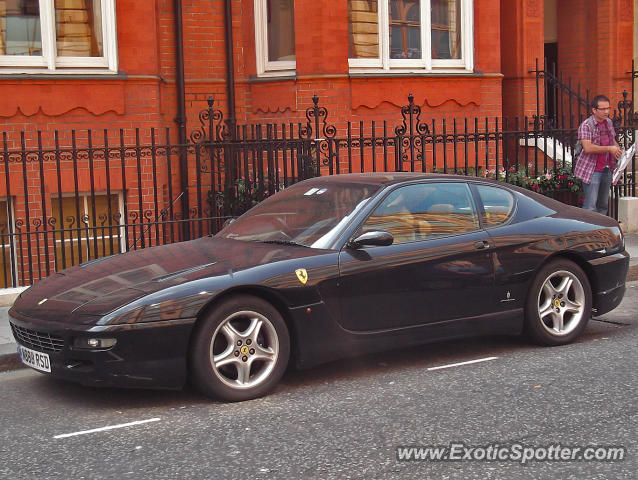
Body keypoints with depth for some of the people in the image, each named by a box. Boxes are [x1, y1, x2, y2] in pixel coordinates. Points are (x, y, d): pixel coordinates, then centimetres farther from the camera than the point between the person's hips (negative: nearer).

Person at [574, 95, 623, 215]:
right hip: (592, 170, -7)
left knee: (603, 204, 13)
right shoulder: (586, 126, -14)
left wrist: (618, 150, 3)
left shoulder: (609, 122, 10)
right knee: (590, 205, -10)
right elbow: (587, 148, -26)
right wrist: (609, 149, -23)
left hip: (607, 169, 8)